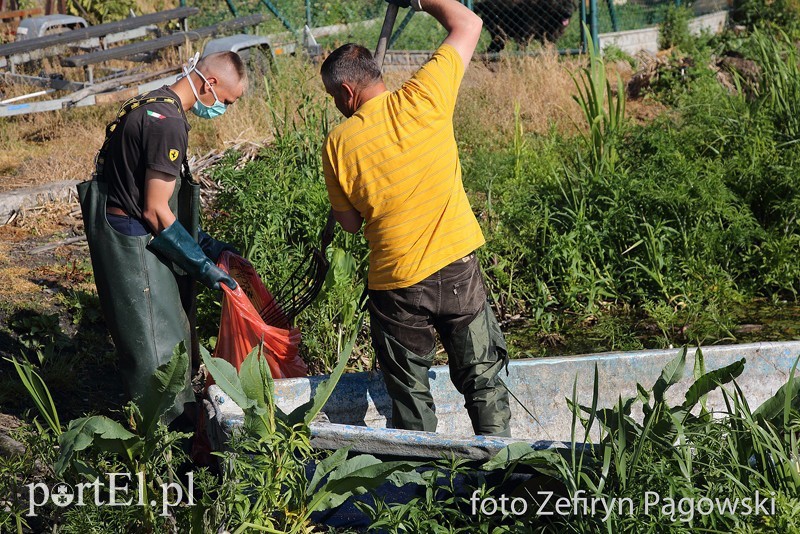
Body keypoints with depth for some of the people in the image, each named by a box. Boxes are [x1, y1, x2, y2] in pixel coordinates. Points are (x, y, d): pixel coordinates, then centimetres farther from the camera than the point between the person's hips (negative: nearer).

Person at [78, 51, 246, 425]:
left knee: (173, 326, 18)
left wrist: (204, 243, 15)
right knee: (156, 342, -1)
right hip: (132, 240, -10)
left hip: (132, 235, 10)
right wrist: (202, 265, -14)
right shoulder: (168, 123, -20)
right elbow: (156, 211, -21)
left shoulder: (154, 104, 12)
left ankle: (182, 411, 31)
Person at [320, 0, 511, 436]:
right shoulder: (423, 99, -8)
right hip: (459, 269, 1)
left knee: (410, 393, 15)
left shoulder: (339, 143, -8)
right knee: (483, 379, 14)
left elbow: (349, 222, 4)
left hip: (397, 285, -1)